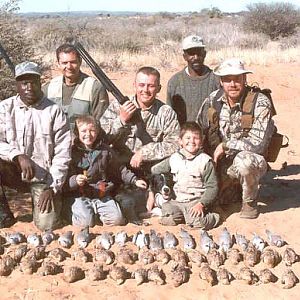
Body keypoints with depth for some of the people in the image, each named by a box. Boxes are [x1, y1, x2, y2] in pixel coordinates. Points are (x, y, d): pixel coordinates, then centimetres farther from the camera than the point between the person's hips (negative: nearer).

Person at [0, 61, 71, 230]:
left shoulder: (54, 112, -6)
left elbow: (62, 154, -7)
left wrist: (52, 188, -11)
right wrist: (19, 156, -26)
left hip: (43, 177, -1)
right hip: (14, 172, 2)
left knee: (47, 224, -16)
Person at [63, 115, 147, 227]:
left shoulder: (105, 150, 8)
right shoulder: (72, 152, -4)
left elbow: (119, 169, 18)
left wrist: (135, 180, 12)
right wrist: (75, 181, -25)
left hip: (102, 195, 3)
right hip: (79, 195, -3)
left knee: (117, 219, -15)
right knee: (85, 222, -24)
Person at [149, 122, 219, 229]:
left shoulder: (205, 161, -2)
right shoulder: (174, 159, 8)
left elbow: (212, 187, -3)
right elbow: (157, 173, 19)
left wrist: (201, 204, -17)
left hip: (197, 201, -3)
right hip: (176, 201, 3)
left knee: (197, 222, -29)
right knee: (167, 220, -24)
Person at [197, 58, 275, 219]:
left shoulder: (260, 103, -18)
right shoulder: (213, 100, -4)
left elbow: (258, 142, -25)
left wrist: (225, 146, -20)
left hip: (251, 162, -5)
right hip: (222, 164, 5)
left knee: (243, 160, -37)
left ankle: (250, 202, -8)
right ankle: (235, 188, 27)